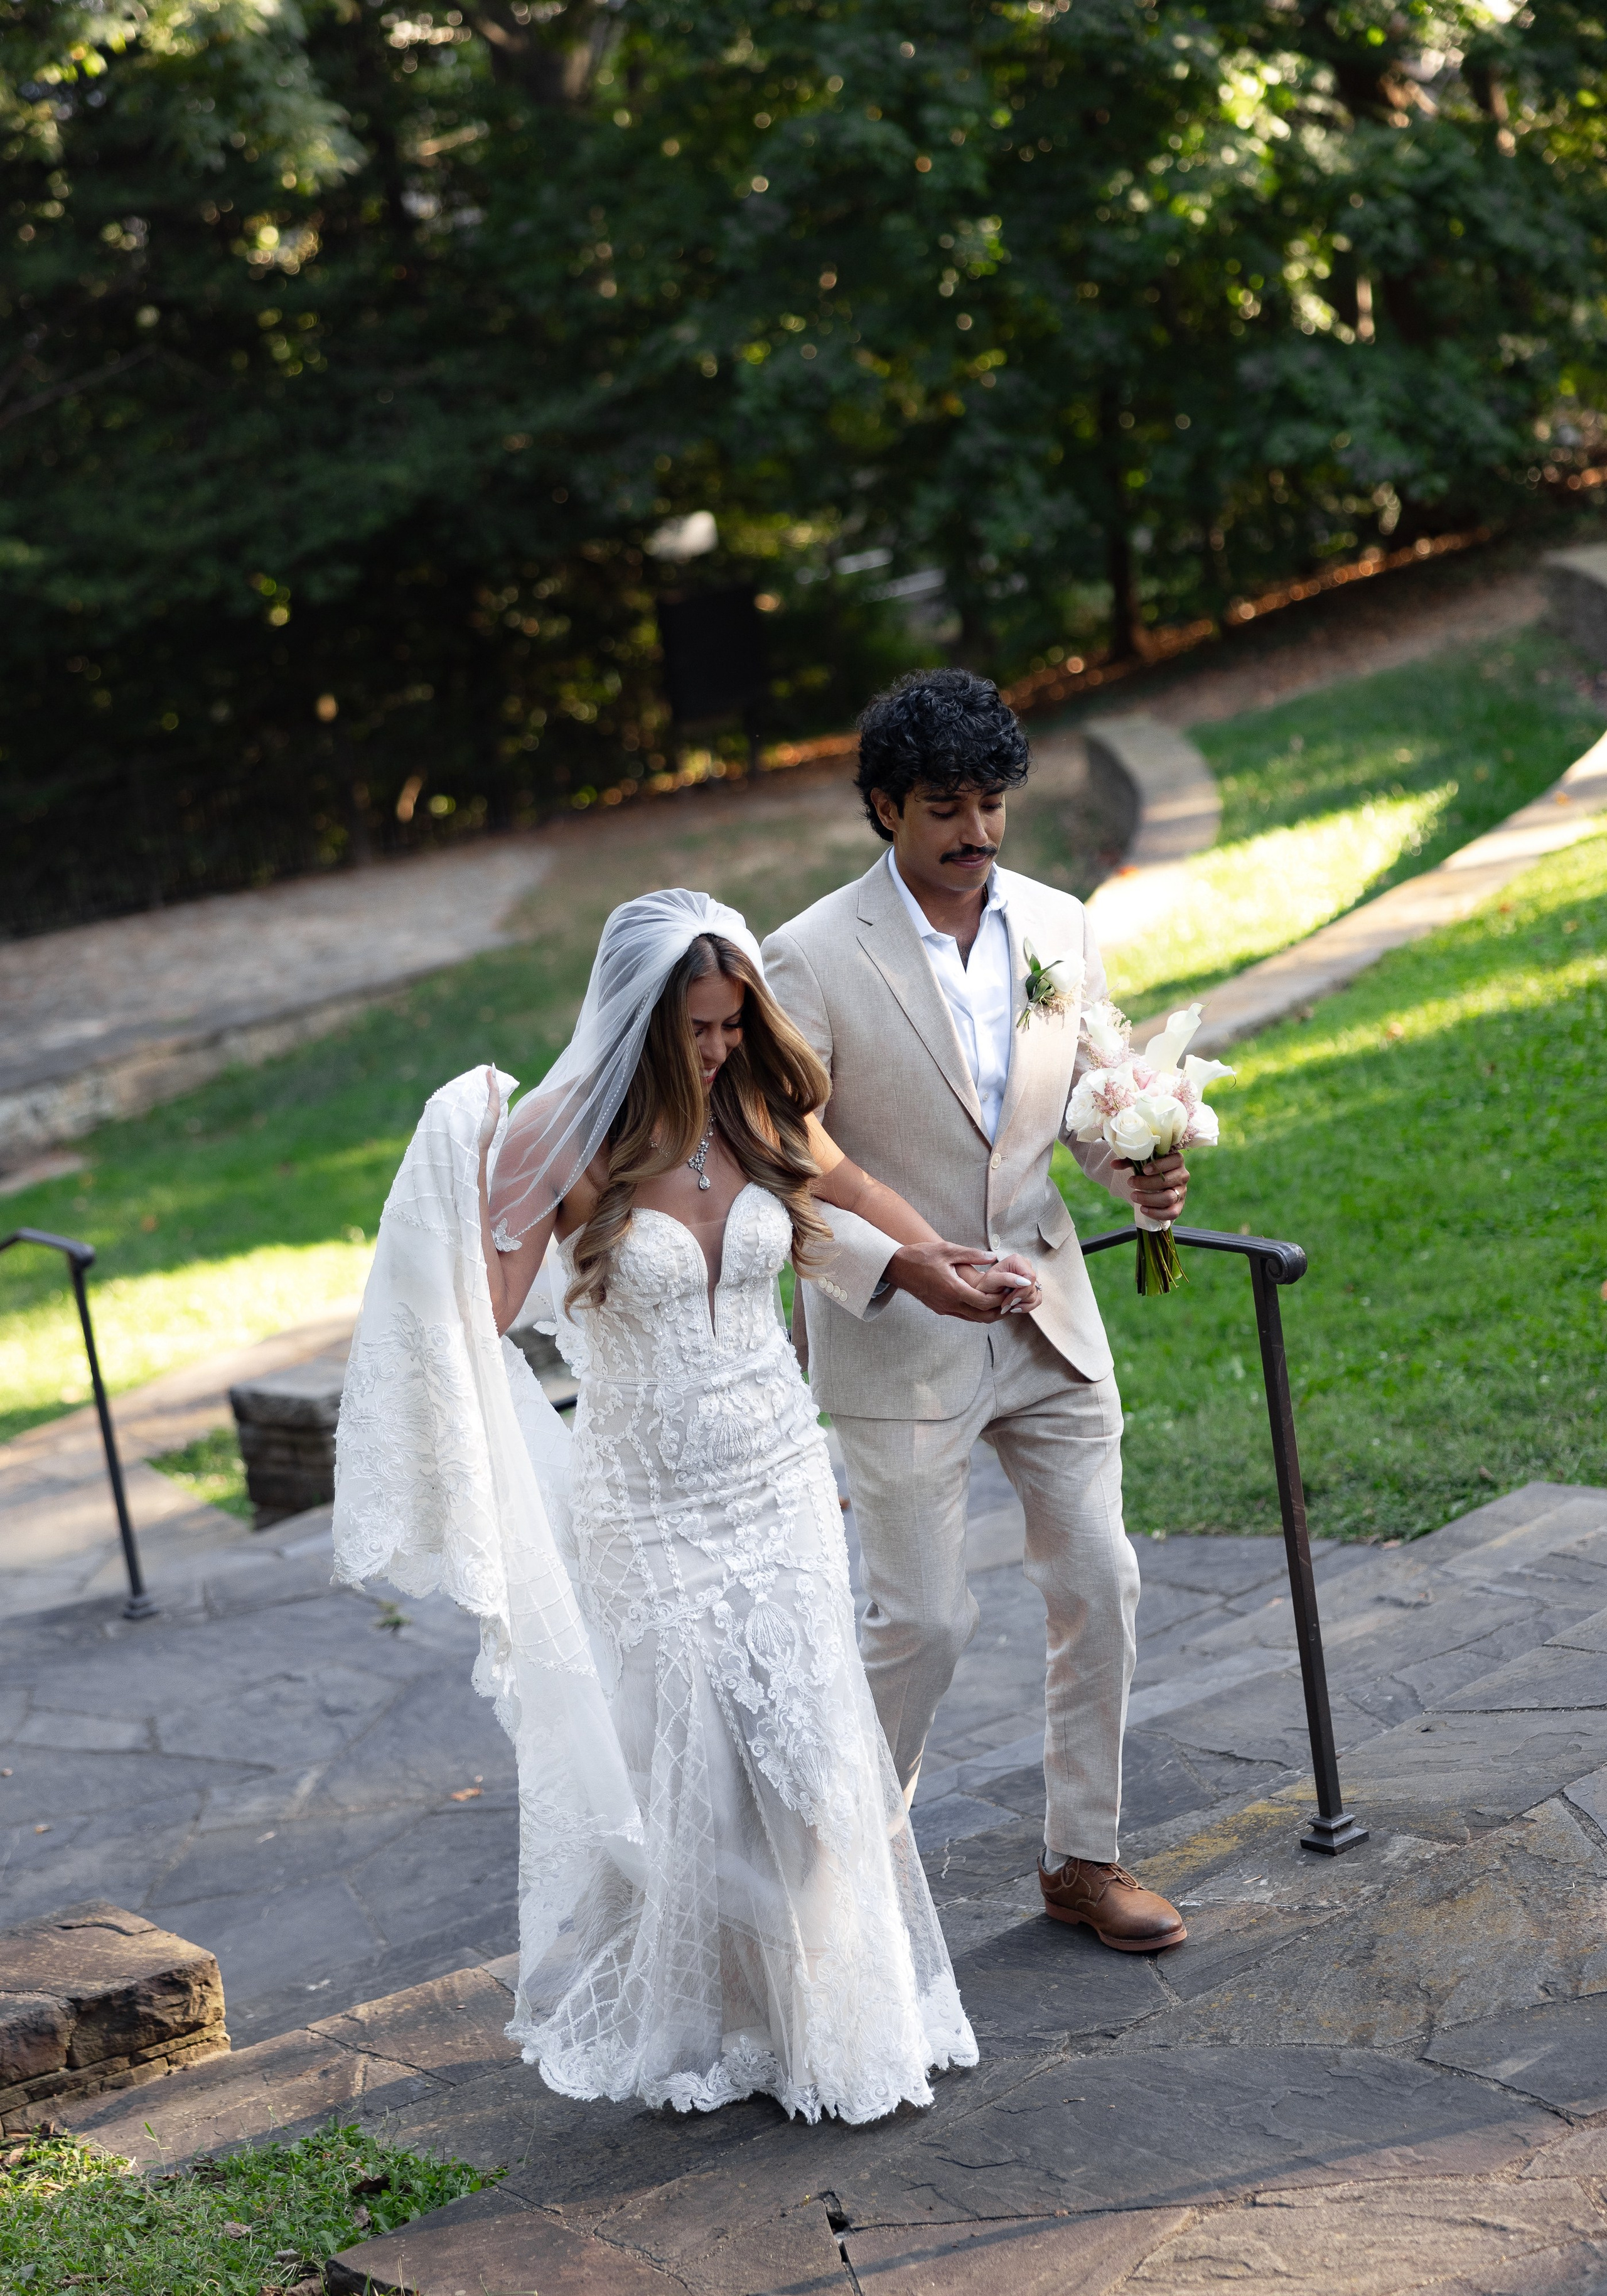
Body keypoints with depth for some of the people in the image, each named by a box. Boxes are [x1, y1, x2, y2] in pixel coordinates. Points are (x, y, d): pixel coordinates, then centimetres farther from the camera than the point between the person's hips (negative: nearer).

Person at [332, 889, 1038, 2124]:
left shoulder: (764, 1114, -1)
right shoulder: (565, 1144, -14)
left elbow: (839, 1186, 22)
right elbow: (482, 1318, -21)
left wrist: (932, 1260, 30)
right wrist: (466, 1179, -32)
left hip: (781, 1489, 4)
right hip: (649, 1514, -3)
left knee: (812, 1749, 4)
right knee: (693, 1766, 2)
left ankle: (839, 2019, 20)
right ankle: (706, 2031, 20)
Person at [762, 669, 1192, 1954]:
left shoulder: (1059, 928, 1)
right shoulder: (815, 959, -15)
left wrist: (1138, 1171, -10)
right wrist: (900, 1268, -26)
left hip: (1046, 1317, 5)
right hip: (898, 1339, -5)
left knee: (1100, 1587, 7)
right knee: (925, 1621, 1)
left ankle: (1084, 1859, 23)